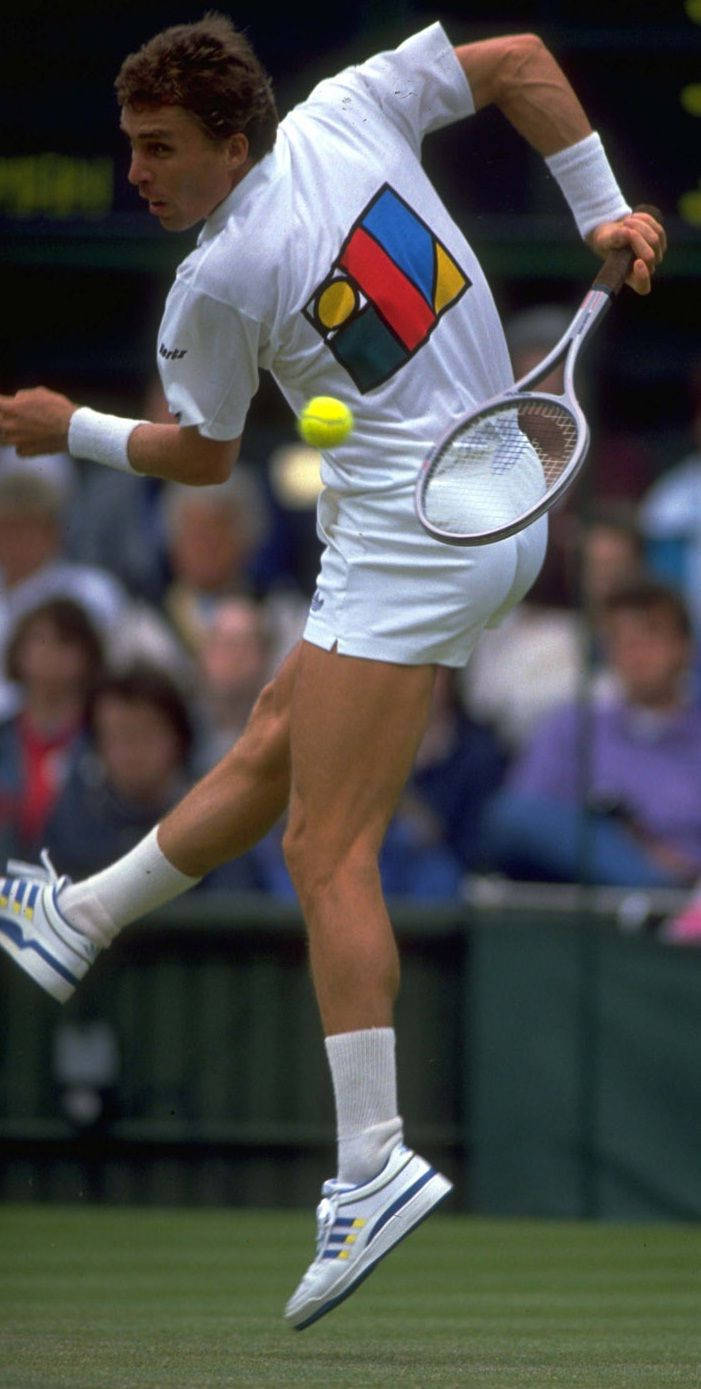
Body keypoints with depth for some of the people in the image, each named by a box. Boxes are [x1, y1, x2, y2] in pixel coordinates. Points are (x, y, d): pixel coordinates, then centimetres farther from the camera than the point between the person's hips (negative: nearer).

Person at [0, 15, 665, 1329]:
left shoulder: (214, 286, -13)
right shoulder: (349, 111, 1)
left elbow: (203, 453, 3)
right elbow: (520, 58, 7)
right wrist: (602, 208, 8)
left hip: (409, 551, -9)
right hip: (503, 507, 9)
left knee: (327, 851, -10)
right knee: (274, 748, 23)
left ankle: (374, 1163, -18)